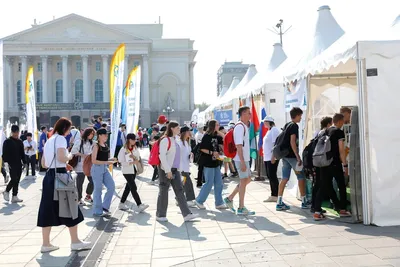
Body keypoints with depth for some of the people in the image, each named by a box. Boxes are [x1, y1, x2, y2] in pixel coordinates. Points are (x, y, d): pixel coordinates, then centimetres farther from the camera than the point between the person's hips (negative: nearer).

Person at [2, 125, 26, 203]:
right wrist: (6, 162, -15)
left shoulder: (20, 142, 11)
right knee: (14, 179, -11)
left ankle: (14, 196, 10)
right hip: (11, 164, -5)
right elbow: (5, 153, -6)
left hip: (19, 164, 5)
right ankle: (6, 192, 14)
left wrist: (24, 162, 9)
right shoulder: (7, 142, -4)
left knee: (17, 180, 5)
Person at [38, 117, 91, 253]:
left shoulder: (49, 140, 18)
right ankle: (75, 242, 6)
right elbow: (61, 158, -22)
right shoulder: (60, 138, -7)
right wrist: (70, 157, -2)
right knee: (69, 207, 0)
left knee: (49, 210, 9)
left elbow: (43, 163, 20)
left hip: (49, 176, 9)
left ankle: (46, 244, 13)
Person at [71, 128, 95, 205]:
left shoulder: (92, 143, 12)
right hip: (80, 165, -5)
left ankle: (88, 196, 22)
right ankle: (79, 199, 15)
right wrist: (83, 155, -16)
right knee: (80, 182, 2)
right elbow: (73, 151, -9)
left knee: (92, 180, 2)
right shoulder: (79, 141, -3)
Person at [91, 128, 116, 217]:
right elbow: (94, 161, -17)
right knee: (98, 190, 1)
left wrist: (110, 160, 2)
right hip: (97, 169, -7)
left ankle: (105, 206, 17)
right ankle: (97, 211, 13)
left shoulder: (106, 145, 9)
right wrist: (107, 162, -21)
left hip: (105, 168, 7)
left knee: (112, 187, 2)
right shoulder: (96, 146, -13)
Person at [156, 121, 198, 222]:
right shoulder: (165, 140, -13)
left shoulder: (174, 140, 14)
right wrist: (168, 170, -21)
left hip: (175, 170, 8)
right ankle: (160, 215, 16)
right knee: (163, 191, 2)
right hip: (165, 170, -8)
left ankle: (187, 214, 4)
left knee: (179, 191, 4)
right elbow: (162, 156, -19)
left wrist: (178, 169, 16)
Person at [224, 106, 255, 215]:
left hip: (245, 158, 10)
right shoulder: (240, 126, -16)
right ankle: (241, 208, 7)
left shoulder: (244, 126, 16)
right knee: (243, 181, -3)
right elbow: (238, 145, -21)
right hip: (241, 159, -10)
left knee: (247, 179, 15)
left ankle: (230, 198, 20)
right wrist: (242, 162, -24)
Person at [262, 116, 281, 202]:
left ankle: (275, 195, 0)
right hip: (267, 157, 10)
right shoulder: (269, 131, 19)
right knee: (270, 176, 11)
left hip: (272, 157, -10)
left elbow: (276, 144, -18)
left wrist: (273, 157, -23)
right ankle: (273, 195, 18)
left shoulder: (274, 130, -10)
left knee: (272, 176, -7)